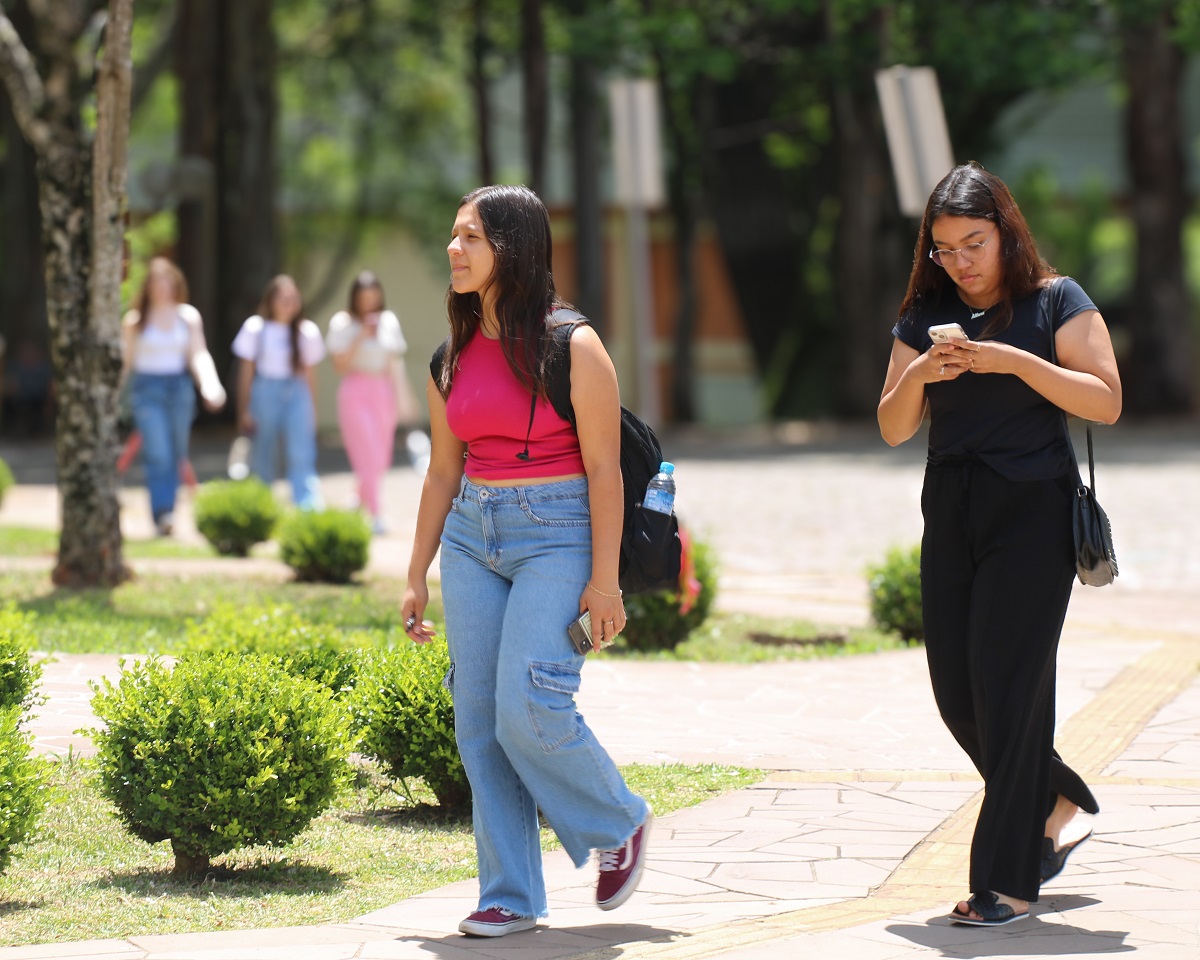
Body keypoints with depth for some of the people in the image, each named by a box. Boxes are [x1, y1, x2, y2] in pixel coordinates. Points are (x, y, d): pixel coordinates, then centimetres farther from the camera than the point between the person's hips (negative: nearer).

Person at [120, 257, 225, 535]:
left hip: (179, 387, 3)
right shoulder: (135, 320, 1)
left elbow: (199, 355, 3)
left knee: (176, 457, 7)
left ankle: (167, 514, 17)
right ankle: (162, 515, -24)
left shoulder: (189, 317, 7)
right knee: (158, 455, -16)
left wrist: (210, 385, -13)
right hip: (147, 388, -3)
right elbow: (125, 360, 6)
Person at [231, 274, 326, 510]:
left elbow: (309, 373, 11)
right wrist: (244, 411, 1)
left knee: (302, 457, -12)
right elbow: (246, 371, 4)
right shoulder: (256, 329, 0)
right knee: (263, 458, 7)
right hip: (265, 391, -1)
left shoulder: (306, 332, 5)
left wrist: (312, 411, 13)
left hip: (297, 393, 1)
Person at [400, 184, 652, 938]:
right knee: (479, 719, 2)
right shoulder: (452, 358, 10)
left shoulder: (571, 347, -9)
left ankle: (621, 823, 10)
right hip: (473, 536, 6)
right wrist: (417, 578, 15)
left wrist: (604, 578, -14)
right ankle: (511, 896, 10)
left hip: (557, 535, -6)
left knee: (528, 708, -17)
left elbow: (603, 467, -10)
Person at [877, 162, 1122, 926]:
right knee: (956, 691, 3)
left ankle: (1008, 878, -3)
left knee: (1007, 683, -9)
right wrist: (919, 373, -10)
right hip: (951, 512, 5)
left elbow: (1106, 401, -10)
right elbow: (894, 429, 9)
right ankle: (1058, 804, 27)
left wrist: (1015, 362, -19)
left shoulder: (1056, 301, -1)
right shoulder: (926, 318, 11)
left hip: (1032, 511, -5)